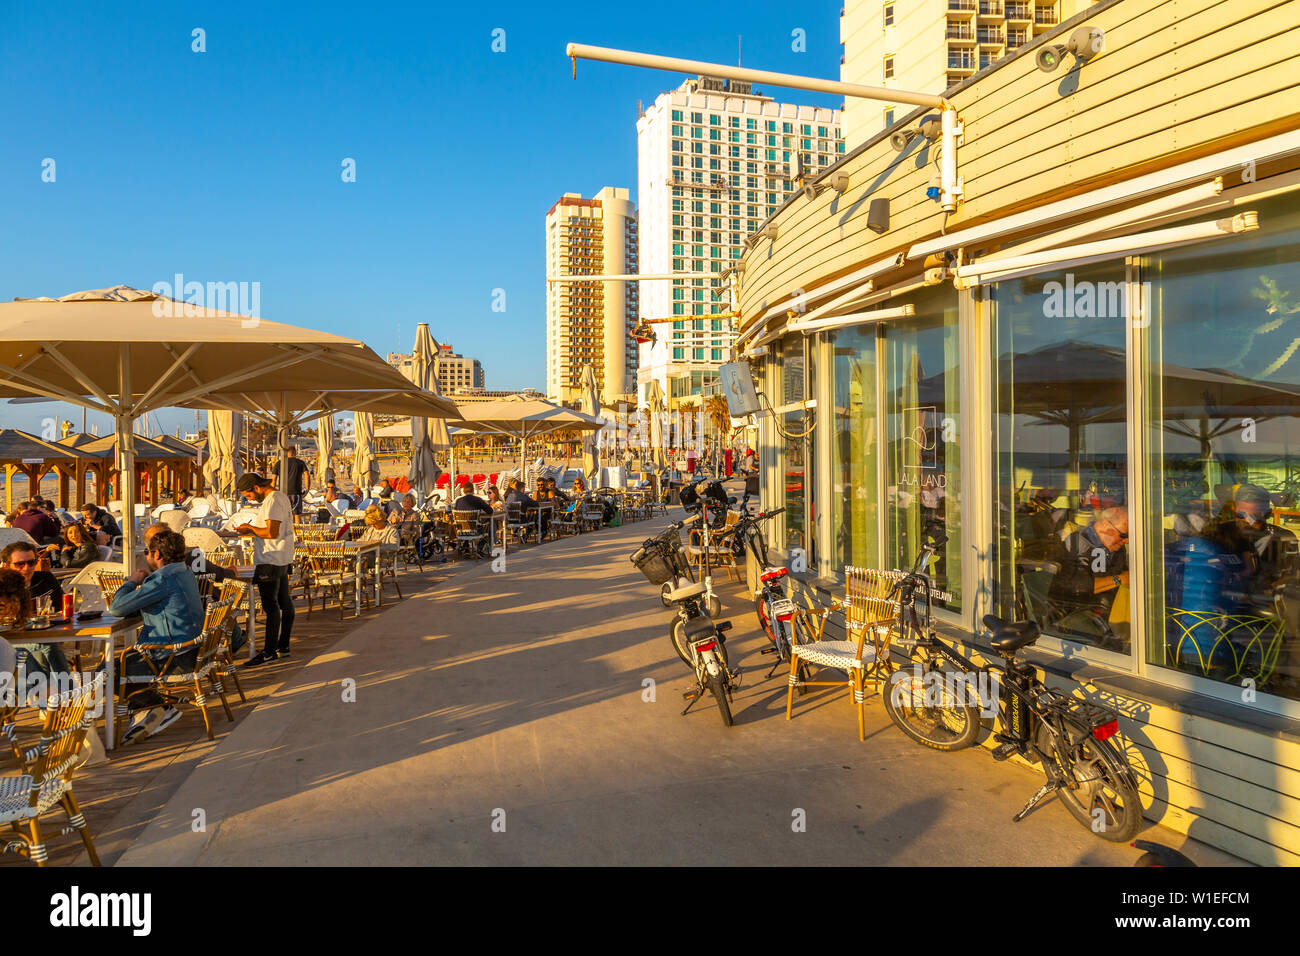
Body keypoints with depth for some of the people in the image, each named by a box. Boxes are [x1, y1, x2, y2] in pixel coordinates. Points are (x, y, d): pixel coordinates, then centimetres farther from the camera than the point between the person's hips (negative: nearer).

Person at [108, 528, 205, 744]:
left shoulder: (162, 579, -20)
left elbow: (116, 608, -17)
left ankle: (161, 708, 3)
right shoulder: (184, 573, 12)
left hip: (172, 658, -10)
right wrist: (140, 584, 8)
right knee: (121, 658, 22)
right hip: (186, 650, 10)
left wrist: (131, 582, -2)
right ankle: (148, 710, 15)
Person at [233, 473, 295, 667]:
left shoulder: (272, 501, -17)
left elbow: (272, 533, -24)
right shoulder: (281, 497, 15)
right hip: (283, 559, 11)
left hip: (270, 562, -11)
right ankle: (283, 646, 22)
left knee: (270, 604, -6)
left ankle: (270, 650, -2)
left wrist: (251, 528, -9)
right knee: (284, 602, 14)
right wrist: (252, 529, 12)